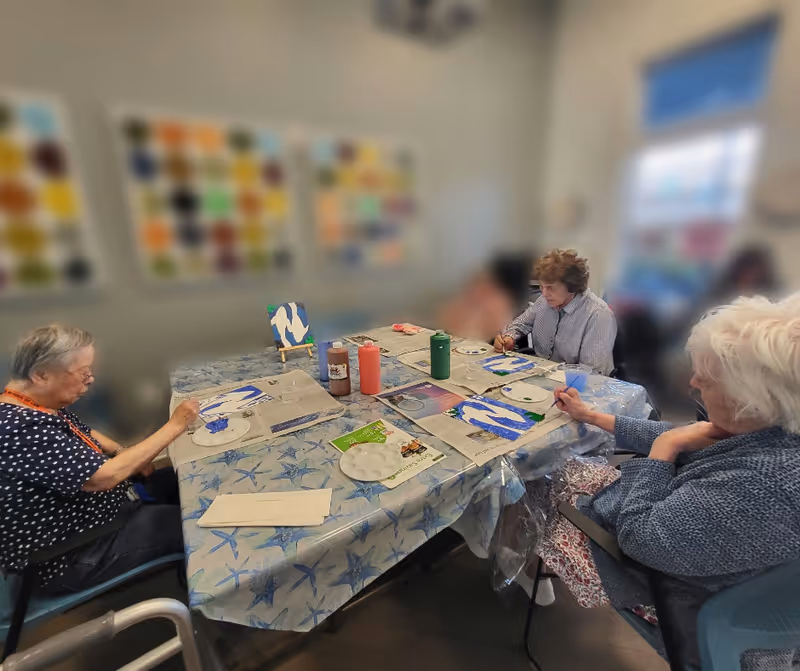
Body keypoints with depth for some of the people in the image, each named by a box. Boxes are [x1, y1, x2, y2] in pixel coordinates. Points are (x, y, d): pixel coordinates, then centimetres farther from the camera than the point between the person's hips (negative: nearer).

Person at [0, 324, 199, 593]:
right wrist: (174, 426, -29)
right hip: (72, 555, -9)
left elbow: (83, 433, 13)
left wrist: (124, 453, -5)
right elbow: (104, 477, -35)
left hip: (73, 508, 9)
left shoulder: (35, 403, -4)